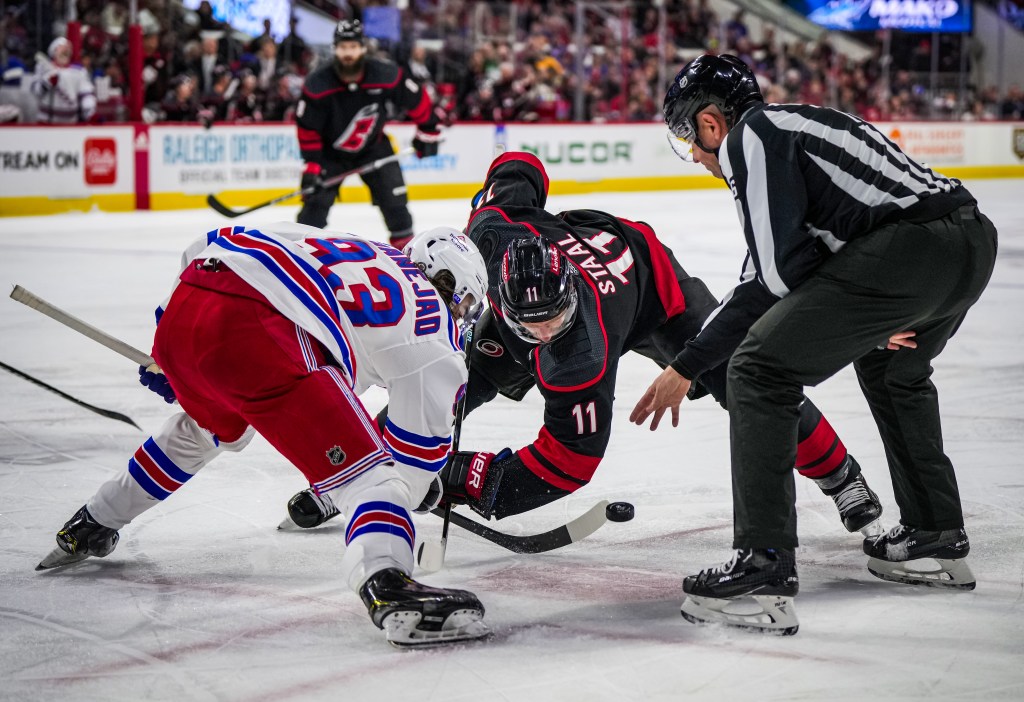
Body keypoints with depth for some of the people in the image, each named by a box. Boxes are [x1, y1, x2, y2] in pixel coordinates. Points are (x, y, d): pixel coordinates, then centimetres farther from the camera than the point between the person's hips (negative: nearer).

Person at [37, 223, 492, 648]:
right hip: (254, 331, -8)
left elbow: (208, 246, 35)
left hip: (182, 306, 8)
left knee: (208, 426, 39)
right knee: (363, 468, -8)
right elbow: (422, 443, 14)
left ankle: (88, 530, 54)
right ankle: (390, 590, -37)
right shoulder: (434, 328, 15)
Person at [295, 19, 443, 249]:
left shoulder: (386, 75, -24)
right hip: (331, 151, -1)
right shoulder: (317, 84, -25)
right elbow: (307, 127, -16)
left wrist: (428, 132, 0)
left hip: (372, 146, 1)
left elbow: (417, 100, -8)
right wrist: (312, 165, -18)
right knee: (317, 200, -12)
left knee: (393, 197, -5)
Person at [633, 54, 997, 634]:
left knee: (762, 369, -2)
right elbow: (766, 285, 32)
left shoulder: (751, 134, 4)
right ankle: (938, 540, 41)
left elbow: (783, 265, -5)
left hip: (906, 248, -10)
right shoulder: (787, 127, 32)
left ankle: (766, 568, -6)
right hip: (976, 238, 10)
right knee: (892, 368, 36)